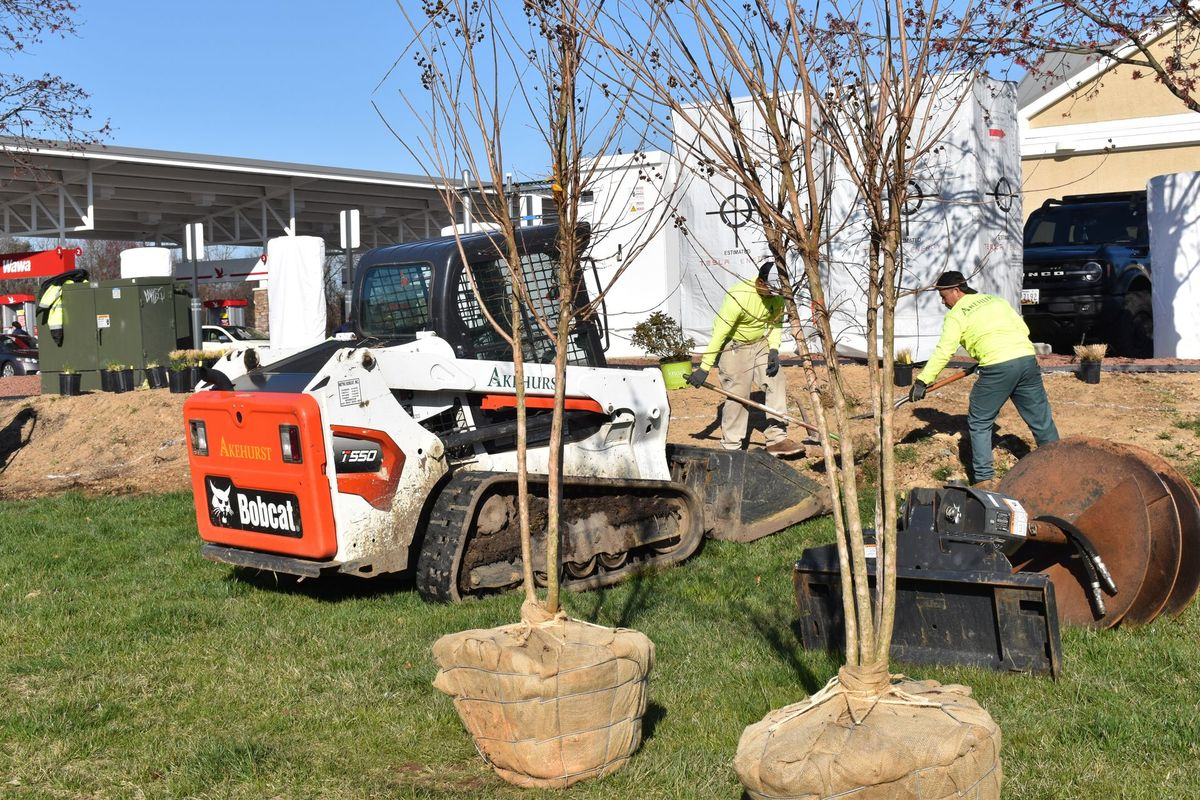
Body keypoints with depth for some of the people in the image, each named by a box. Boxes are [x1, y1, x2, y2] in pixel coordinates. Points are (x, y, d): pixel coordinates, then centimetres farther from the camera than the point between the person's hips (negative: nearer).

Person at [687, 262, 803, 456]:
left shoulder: (777, 295, -11)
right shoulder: (738, 296, -31)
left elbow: (775, 323, 6)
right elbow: (719, 333, -29)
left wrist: (774, 350, -11)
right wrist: (704, 369, -28)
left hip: (760, 343, 7)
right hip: (733, 346, -6)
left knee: (777, 384, -2)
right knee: (737, 395, -8)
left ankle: (777, 439, 4)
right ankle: (731, 448, 4)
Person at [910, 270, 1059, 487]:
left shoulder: (956, 314, 4)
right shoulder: (996, 300, 22)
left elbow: (943, 352, -4)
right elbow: (1023, 328, 18)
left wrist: (922, 381, -3)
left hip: (998, 368, -6)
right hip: (1027, 358, 6)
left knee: (979, 423, 8)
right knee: (1041, 419, 16)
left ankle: (984, 478, 6)